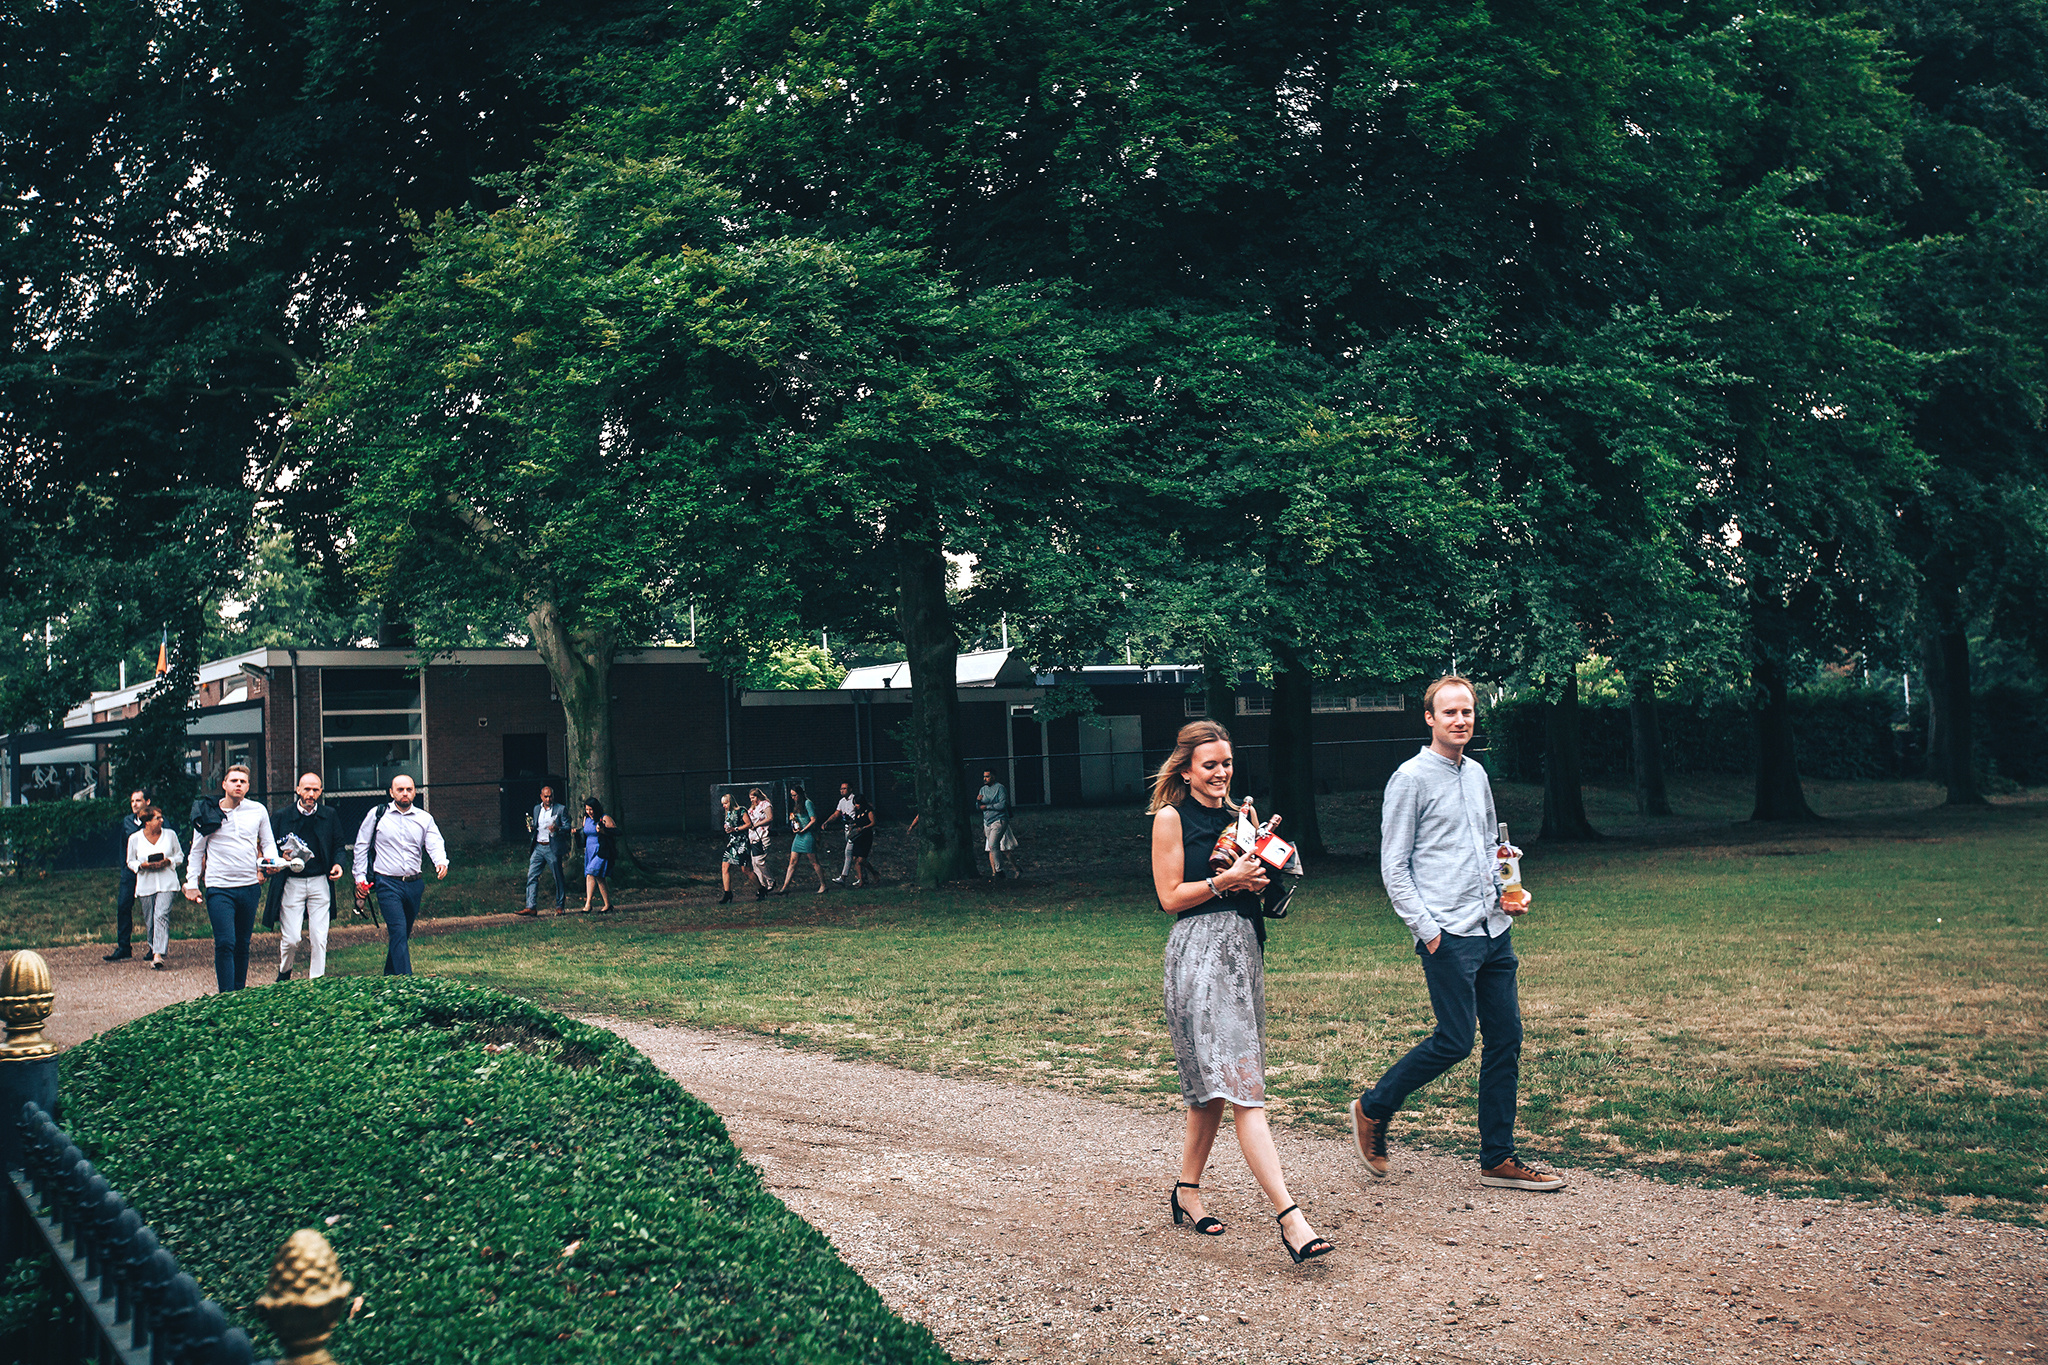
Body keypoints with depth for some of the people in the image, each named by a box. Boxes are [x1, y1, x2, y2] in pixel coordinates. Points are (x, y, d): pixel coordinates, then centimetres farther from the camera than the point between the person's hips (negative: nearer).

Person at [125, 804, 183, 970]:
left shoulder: (170, 834, 4)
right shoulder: (135, 838, 3)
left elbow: (180, 855, 13)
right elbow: (130, 861, 12)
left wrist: (168, 862, -8)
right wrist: (142, 865, -10)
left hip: (166, 883, -1)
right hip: (145, 885, 1)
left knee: (161, 915, -17)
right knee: (149, 921, 7)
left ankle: (158, 956, -24)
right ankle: (152, 947, 33)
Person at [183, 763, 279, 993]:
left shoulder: (258, 810, 5)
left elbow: (268, 843, 14)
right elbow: (197, 850, 10)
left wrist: (271, 861, -8)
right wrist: (191, 883, 6)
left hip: (249, 886, 3)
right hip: (219, 888, -3)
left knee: (243, 945, 11)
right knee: (225, 944, -13)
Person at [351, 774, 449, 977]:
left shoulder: (424, 819, 7)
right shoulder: (377, 814, 1)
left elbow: (435, 844, -6)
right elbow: (361, 846, 6)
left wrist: (441, 862, -28)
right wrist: (360, 878, 2)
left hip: (415, 884, 4)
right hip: (387, 884, -4)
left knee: (403, 934, 14)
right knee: (399, 931, -15)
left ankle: (389, 976, 31)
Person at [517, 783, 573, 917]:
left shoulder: (561, 809, -1)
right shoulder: (536, 809, 15)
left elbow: (568, 827, -4)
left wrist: (557, 829, -24)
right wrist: (531, 827, 2)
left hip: (553, 848, -5)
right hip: (538, 847, 5)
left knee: (558, 878, 2)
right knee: (532, 876, -5)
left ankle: (559, 907, 14)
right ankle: (531, 907, -6)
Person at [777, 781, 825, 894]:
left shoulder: (807, 803, -8)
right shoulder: (796, 805, 16)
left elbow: (814, 820, -13)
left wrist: (803, 830, -14)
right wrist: (793, 819, 5)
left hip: (807, 835, -8)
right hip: (798, 836, 8)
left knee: (813, 862, -3)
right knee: (792, 862, 3)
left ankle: (823, 885, 7)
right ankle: (785, 887, 1)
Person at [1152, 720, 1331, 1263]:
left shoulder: (1238, 816, 17)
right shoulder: (1171, 817, -1)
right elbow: (1170, 896, -6)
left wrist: (1266, 869, 0)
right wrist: (1224, 880, -17)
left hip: (1244, 948, 7)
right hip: (1199, 950, -7)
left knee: (1216, 1087, 13)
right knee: (1242, 1088, -13)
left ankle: (1188, 1191, 29)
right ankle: (1290, 1217, -20)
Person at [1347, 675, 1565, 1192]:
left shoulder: (1477, 775, 16)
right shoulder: (1411, 779, -7)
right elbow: (1394, 867, -8)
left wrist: (1508, 891, 10)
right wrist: (1426, 930, -12)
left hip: (1494, 930, 7)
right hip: (1448, 935, -7)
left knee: (1507, 1038, 6)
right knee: (1455, 1041, -8)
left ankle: (1498, 1158, 14)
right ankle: (1372, 1110, 13)